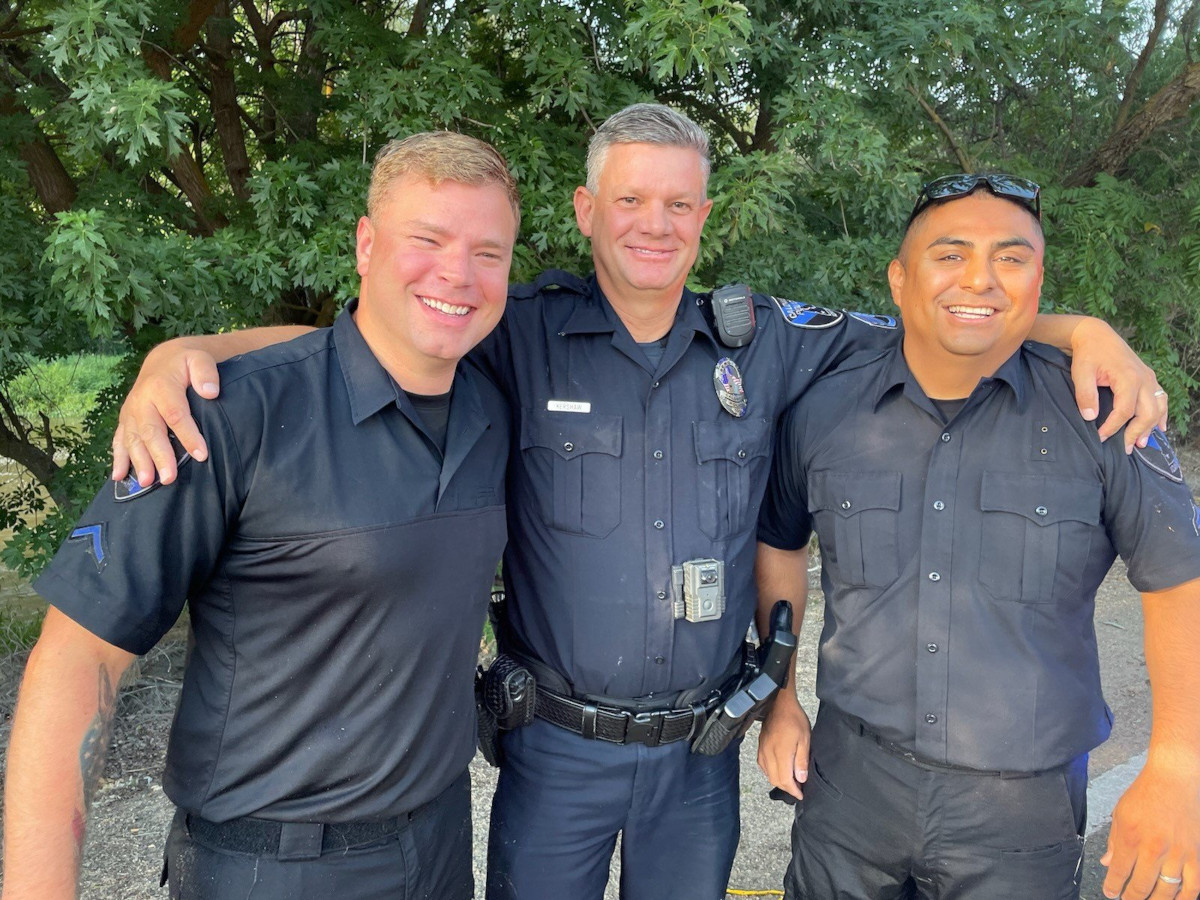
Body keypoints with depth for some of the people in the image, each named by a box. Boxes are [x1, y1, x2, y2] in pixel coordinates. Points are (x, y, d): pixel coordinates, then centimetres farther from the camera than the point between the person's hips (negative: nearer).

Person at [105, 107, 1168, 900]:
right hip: (557, 746, -2)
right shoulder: (522, 336, -10)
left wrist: (1082, 328, -9)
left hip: (701, 747, 2)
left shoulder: (763, 342, -3)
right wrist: (188, 349, -26)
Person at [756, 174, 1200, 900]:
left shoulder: (1098, 413, -9)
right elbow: (778, 545, 11)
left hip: (1024, 807, -1)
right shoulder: (822, 412, -4)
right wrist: (780, 699, 8)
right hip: (851, 779, 2)